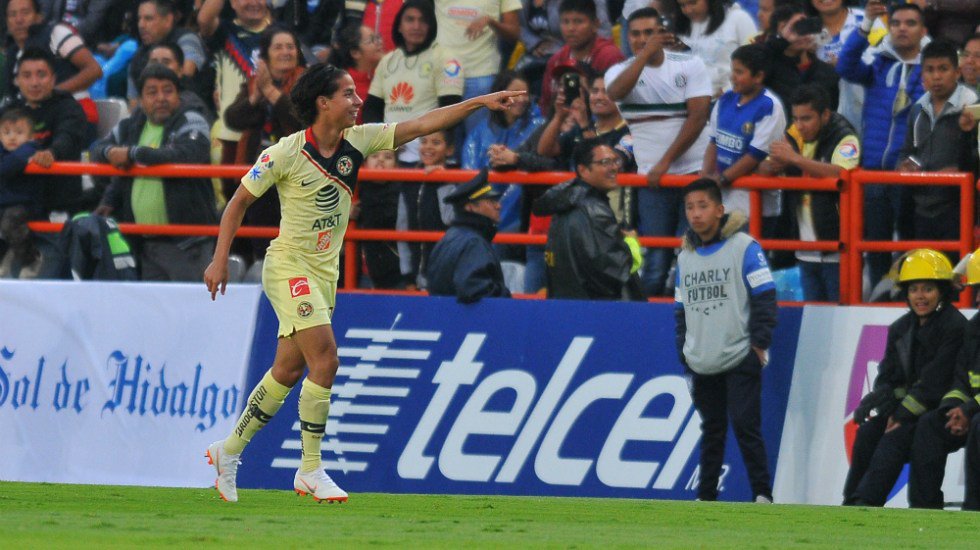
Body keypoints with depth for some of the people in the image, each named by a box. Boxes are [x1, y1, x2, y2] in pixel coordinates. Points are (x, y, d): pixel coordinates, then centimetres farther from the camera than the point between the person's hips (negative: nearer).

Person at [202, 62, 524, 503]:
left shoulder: (358, 142, 0)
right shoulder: (285, 154, -14)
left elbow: (422, 124, 0)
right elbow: (239, 201, -4)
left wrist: (479, 102, -8)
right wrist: (220, 260, -7)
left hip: (325, 272, 7)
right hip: (289, 265, -7)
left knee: (288, 371, 9)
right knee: (325, 359, -17)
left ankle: (229, 450, 24)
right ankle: (311, 471, -9)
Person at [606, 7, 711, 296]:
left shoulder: (690, 66, 1)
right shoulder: (621, 71, 5)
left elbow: (697, 117, -6)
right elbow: (616, 92, -19)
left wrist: (665, 162, -10)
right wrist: (644, 54, -19)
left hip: (693, 173, -1)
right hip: (651, 176, 1)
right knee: (655, 256, -1)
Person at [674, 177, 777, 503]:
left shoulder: (743, 247, -5)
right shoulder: (686, 256, 13)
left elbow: (764, 297, -7)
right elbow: (681, 308, 21)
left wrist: (759, 343, -12)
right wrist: (684, 351, 14)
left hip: (740, 359, -6)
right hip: (702, 364, 6)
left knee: (745, 425, -10)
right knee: (712, 430, 12)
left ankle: (762, 494, -6)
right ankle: (706, 495, 17)